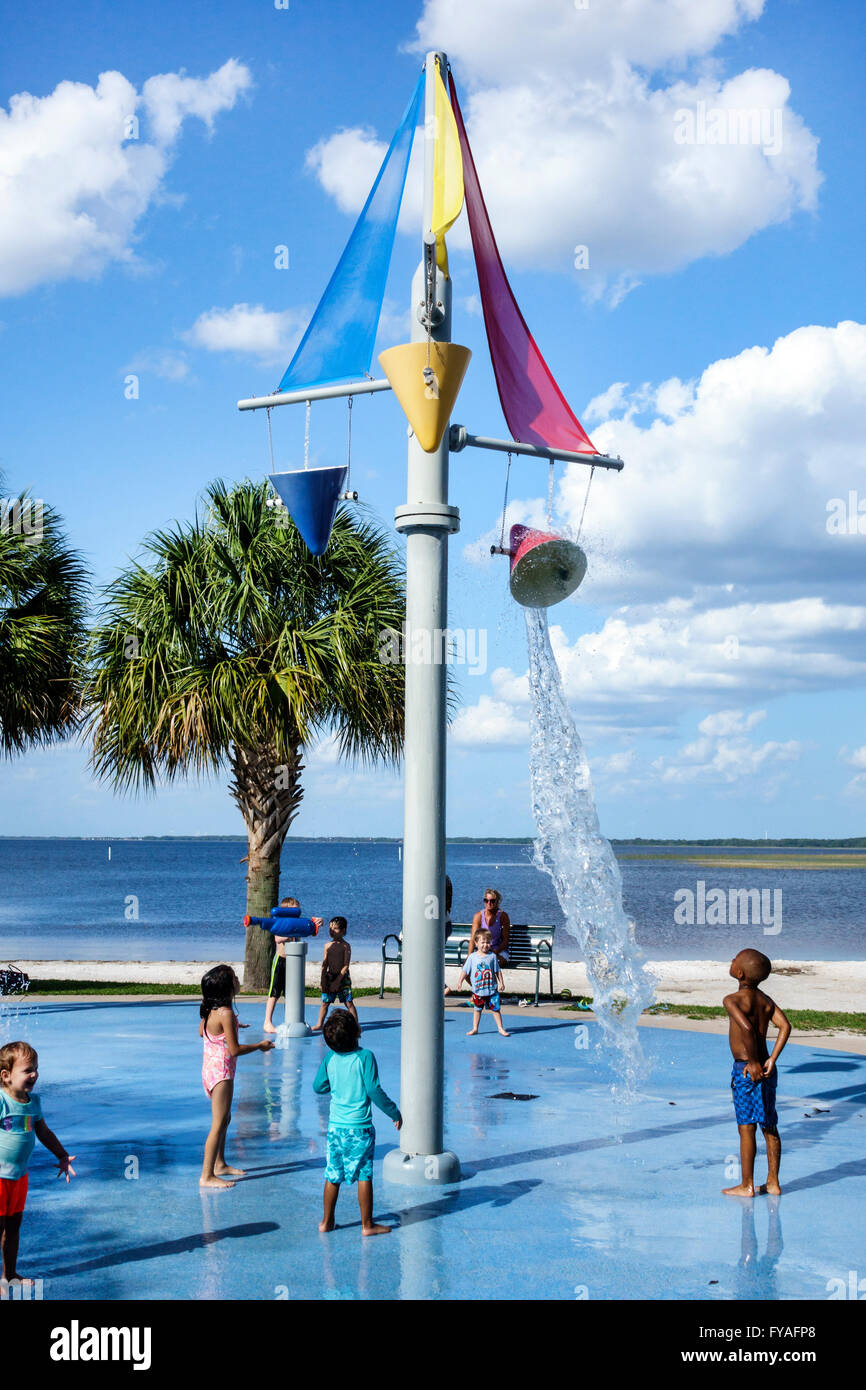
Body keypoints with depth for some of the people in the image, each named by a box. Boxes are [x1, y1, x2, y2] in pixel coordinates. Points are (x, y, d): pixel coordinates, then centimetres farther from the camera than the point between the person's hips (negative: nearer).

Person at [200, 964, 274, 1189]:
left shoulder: (211, 1010, 3)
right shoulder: (225, 1013, -24)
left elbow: (201, 1032, 20)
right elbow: (234, 1050, -22)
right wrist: (260, 1046, -7)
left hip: (211, 1068, 10)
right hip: (221, 1072, -10)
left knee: (224, 1119, 22)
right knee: (219, 1124, -4)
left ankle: (219, 1164, 35)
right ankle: (206, 1176, 0)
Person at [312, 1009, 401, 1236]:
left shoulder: (330, 1059, 0)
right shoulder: (364, 1057, -15)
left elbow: (318, 1087, 10)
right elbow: (374, 1090, -16)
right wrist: (394, 1113, -5)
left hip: (335, 1125, 4)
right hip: (360, 1127, -4)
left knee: (332, 1174, 13)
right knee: (364, 1175, 4)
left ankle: (327, 1221, 22)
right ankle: (367, 1224, 10)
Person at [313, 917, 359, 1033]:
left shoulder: (345, 946, -6)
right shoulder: (328, 946, 7)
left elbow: (346, 966, -11)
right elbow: (324, 965, 8)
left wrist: (337, 981, -15)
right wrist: (324, 981, 1)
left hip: (343, 977, -4)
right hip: (329, 976, 4)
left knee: (348, 1002, -5)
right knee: (325, 1002, 9)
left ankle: (356, 1025, -1)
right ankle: (319, 1025, 20)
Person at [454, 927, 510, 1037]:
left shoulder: (492, 956, -2)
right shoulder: (472, 957, -2)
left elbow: (498, 971, 4)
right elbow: (465, 971, 3)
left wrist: (501, 983, 1)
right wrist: (460, 981, -4)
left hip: (492, 989, -1)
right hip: (478, 990, 1)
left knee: (495, 1009, 3)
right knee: (477, 1009, 11)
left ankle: (500, 1028, 11)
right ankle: (474, 1028, 21)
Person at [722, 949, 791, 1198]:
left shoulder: (733, 1000, -12)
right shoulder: (765, 1000, 8)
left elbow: (746, 1029, -27)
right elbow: (785, 1025, -4)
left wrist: (753, 1063, -19)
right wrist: (771, 1060, -7)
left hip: (746, 1070, -7)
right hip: (766, 1071, 7)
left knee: (746, 1127, 0)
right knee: (769, 1127, 13)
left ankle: (746, 1185, 6)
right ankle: (773, 1182, 20)